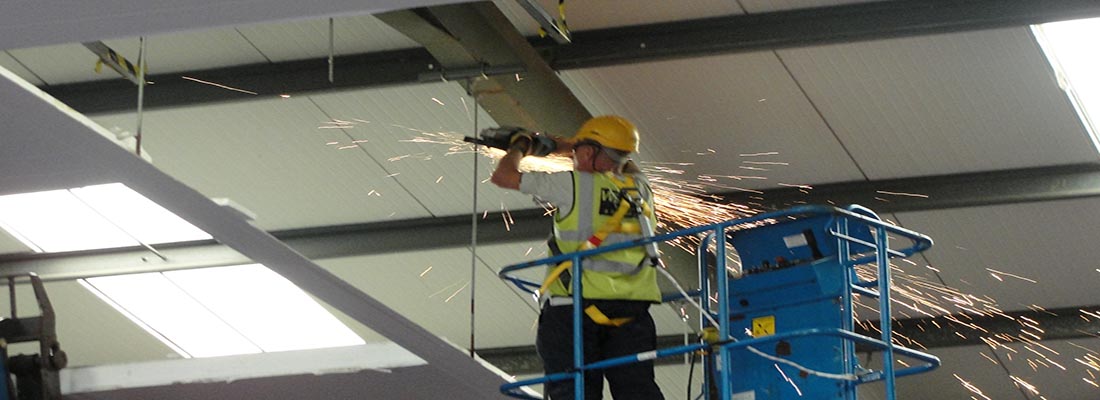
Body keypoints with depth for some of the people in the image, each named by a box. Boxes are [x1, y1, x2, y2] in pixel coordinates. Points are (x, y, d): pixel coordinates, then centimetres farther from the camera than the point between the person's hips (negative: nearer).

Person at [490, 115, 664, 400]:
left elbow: (503, 176, 6)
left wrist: (520, 148, 28)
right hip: (632, 309, 4)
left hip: (576, 305, -4)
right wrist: (556, 146, 46)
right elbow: (617, 160, 39)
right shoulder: (639, 187, 13)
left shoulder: (574, 184, -2)